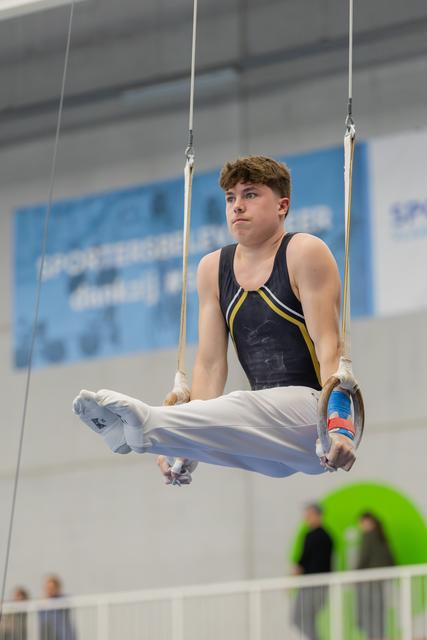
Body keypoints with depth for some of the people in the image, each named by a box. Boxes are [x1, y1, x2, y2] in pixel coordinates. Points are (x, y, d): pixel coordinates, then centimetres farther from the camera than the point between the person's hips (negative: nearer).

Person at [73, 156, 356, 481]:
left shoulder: (304, 253, -4)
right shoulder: (214, 269, 12)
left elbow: (328, 347, -12)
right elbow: (210, 364, 9)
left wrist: (340, 426, -24)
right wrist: (189, 441, -2)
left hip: (314, 403, -6)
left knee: (241, 408, -37)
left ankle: (144, 424, -55)